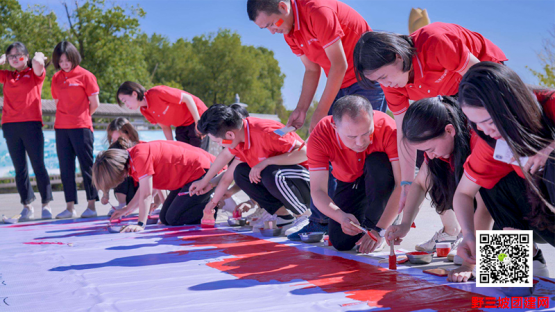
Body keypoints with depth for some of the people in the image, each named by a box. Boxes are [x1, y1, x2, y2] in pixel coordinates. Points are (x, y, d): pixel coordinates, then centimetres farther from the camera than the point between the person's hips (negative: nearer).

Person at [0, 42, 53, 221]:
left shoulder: (35, 74, 7)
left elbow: (38, 64, -15)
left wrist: (38, 57, 3)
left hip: (31, 124, -4)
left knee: (38, 166, -4)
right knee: (19, 169, 5)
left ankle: (46, 205, 1)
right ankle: (27, 206, 11)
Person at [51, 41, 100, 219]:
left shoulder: (85, 76, -3)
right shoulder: (56, 78, 11)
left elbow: (94, 104, -1)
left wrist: (81, 118, 8)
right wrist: (66, 117, 9)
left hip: (81, 127, -5)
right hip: (61, 129, 5)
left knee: (86, 166, -1)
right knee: (66, 168, 5)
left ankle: (91, 206, 4)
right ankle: (70, 207, 10)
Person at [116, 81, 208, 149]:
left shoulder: (157, 92, -24)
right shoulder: (144, 111, -1)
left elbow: (187, 98, -20)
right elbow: (165, 127, 6)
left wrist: (198, 122, -20)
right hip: (181, 126, 7)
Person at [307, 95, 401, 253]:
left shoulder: (388, 128, -35)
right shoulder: (320, 136, -29)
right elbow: (317, 190, -28)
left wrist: (380, 230, -41)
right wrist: (341, 216, -48)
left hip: (381, 181, -1)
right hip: (348, 183, 2)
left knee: (378, 162, -35)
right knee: (341, 241, -16)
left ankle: (372, 224, -15)